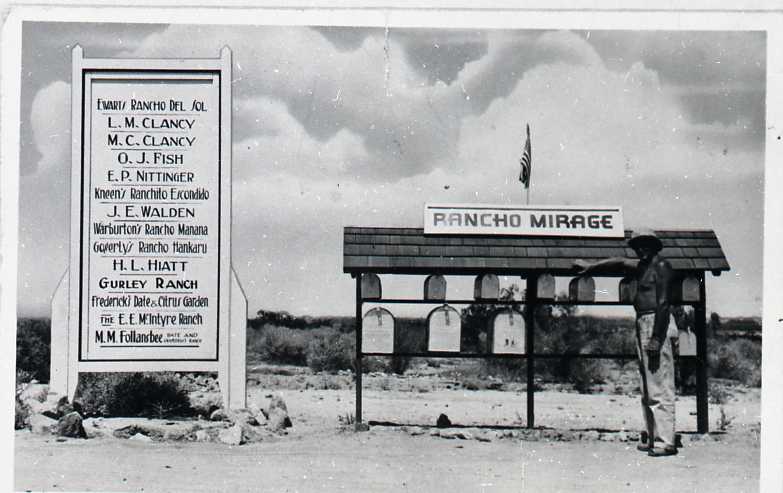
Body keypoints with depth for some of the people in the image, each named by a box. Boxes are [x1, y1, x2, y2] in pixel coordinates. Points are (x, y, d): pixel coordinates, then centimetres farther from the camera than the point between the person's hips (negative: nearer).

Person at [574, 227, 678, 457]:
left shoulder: (660, 266, -9)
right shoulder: (643, 266, 17)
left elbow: (663, 304, -16)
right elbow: (620, 262, 36)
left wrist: (656, 339, -22)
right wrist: (592, 266, 42)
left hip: (656, 324, -10)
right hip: (642, 324, 10)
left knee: (659, 387, -12)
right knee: (647, 388, 10)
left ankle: (667, 442, -14)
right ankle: (653, 439, 13)